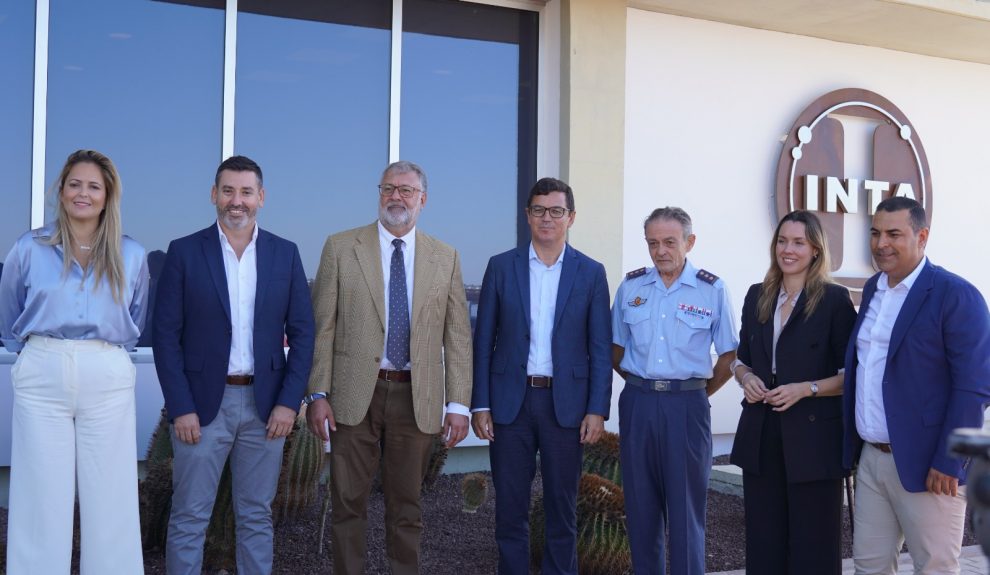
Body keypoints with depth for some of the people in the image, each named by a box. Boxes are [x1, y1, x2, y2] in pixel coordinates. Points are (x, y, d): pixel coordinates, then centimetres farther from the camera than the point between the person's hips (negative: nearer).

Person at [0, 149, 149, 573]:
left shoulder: (131, 255, 7)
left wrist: (105, 350, 11)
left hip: (108, 380, 1)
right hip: (42, 379, 0)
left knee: (109, 498, 3)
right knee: (41, 498, 3)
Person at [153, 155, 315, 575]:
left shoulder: (285, 254, 6)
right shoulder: (184, 252, 0)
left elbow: (302, 333, 5)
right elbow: (166, 335, -3)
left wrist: (289, 401, -4)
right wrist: (180, 408, -9)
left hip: (266, 406, 2)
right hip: (201, 403, -2)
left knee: (257, 517, 11)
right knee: (189, 518, 3)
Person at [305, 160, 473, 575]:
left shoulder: (445, 258, 7)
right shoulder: (341, 248, 3)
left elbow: (458, 336, 4)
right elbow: (322, 328, 0)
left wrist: (458, 403, -2)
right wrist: (317, 394, -6)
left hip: (417, 400, 1)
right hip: (355, 396, -1)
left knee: (406, 507, 11)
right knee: (348, 505, 7)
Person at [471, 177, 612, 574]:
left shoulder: (591, 273, 3)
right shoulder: (501, 267, 4)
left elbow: (600, 348, 2)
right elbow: (483, 342, 3)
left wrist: (597, 409, -5)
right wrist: (480, 405, -2)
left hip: (565, 404, 0)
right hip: (510, 403, 1)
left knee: (562, 508, 9)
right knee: (510, 508, 7)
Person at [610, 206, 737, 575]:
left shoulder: (713, 290, -3)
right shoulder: (630, 287, 5)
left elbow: (728, 355, 3)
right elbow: (616, 348, 14)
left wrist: (700, 392, 5)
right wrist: (641, 385, 10)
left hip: (686, 406, -3)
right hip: (637, 403, 3)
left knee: (686, 507, 2)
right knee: (640, 504, 10)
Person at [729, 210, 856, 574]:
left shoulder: (835, 299, -5)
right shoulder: (757, 296, 11)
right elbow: (740, 357, 19)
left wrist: (805, 388, -18)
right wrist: (746, 376, -2)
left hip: (813, 436, -4)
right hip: (760, 434, 5)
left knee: (812, 545, 2)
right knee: (763, 541, 9)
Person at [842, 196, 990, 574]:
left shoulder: (956, 295, -12)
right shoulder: (872, 289, 11)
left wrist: (948, 464, -18)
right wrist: (855, 444, 14)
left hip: (926, 466, -7)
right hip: (871, 458, 7)